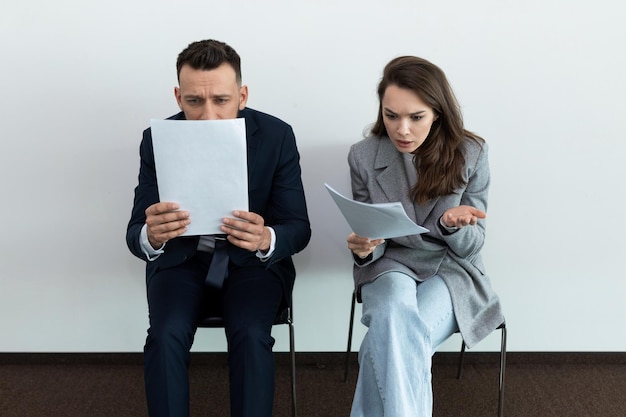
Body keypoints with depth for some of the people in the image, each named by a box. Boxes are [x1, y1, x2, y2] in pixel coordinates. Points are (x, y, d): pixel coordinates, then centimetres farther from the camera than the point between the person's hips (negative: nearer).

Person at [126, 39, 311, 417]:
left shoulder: (277, 136, -14)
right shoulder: (157, 139, -12)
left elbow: (299, 228, -12)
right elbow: (135, 234, -12)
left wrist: (267, 240, -37)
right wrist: (151, 236, -38)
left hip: (252, 261, 0)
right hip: (181, 259, 1)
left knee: (251, 336, -27)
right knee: (166, 336, -26)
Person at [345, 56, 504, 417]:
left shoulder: (471, 154, -8)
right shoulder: (364, 156, -6)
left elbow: (470, 246, -3)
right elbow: (372, 243, 2)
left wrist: (453, 225, -27)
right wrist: (363, 249, -23)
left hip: (451, 268, 0)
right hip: (390, 264, 1)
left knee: (393, 343, -31)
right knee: (399, 330, -34)